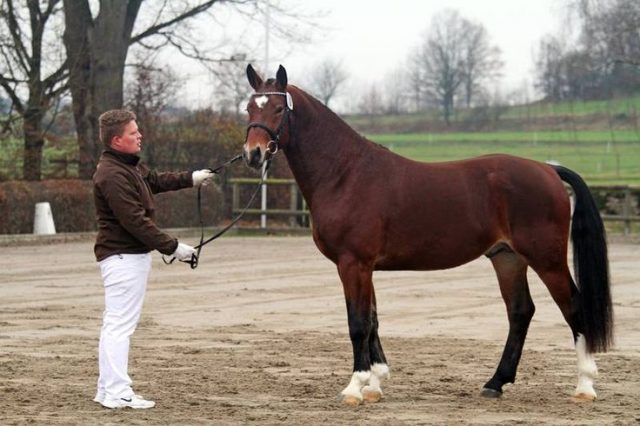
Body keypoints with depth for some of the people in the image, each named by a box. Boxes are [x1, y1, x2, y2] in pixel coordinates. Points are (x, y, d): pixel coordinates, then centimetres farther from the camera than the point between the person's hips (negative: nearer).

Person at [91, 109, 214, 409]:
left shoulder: (130, 166, 12)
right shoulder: (113, 176, -22)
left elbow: (156, 181, 30)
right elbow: (135, 221, -25)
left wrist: (190, 179, 21)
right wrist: (172, 247, -21)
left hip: (132, 255, 11)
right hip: (123, 256, -11)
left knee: (116, 325, 14)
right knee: (120, 324, -9)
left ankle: (108, 389, 21)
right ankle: (117, 393, -8)